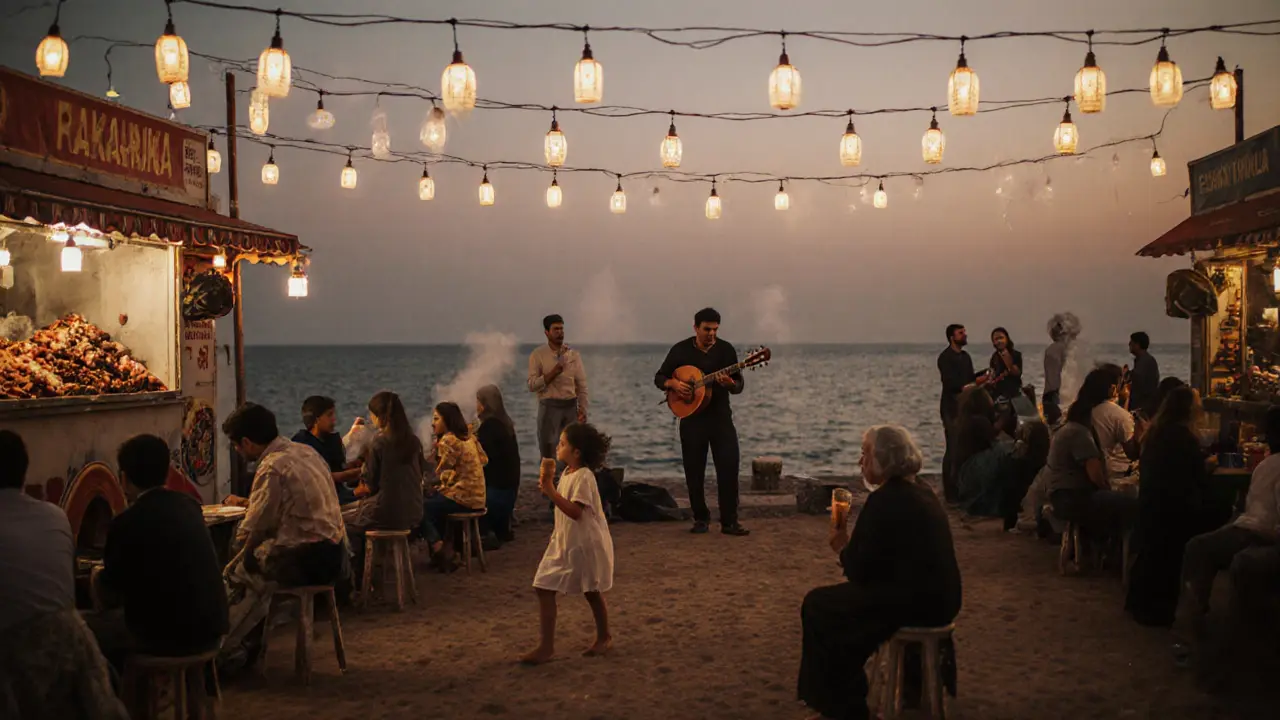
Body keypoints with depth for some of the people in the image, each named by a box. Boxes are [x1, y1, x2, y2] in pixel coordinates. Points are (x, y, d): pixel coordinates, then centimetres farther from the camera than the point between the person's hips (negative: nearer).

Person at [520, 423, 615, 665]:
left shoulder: (583, 477, -21)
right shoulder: (567, 473, 7)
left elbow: (575, 511, -31)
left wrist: (551, 492, -32)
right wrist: (548, 488, 8)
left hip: (587, 543, -9)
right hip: (565, 542, 9)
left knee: (592, 592, 8)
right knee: (544, 589, 2)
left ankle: (604, 637, 29)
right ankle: (546, 645, 7)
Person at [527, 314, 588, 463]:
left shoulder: (573, 354, 6)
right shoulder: (538, 355, -3)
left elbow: (582, 384, 8)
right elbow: (532, 385, -10)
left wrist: (583, 409, -2)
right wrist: (552, 373, -20)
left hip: (571, 406, 3)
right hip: (549, 406, -3)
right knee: (548, 451, -1)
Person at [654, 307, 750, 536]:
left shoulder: (726, 350, 2)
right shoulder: (680, 350, 1)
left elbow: (739, 385, 3)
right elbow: (659, 377, 7)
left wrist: (731, 384, -20)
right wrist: (673, 384, -14)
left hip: (720, 415, 0)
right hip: (691, 416, 0)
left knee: (729, 466, -8)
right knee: (694, 470, 4)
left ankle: (729, 521, -3)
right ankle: (701, 518, 18)